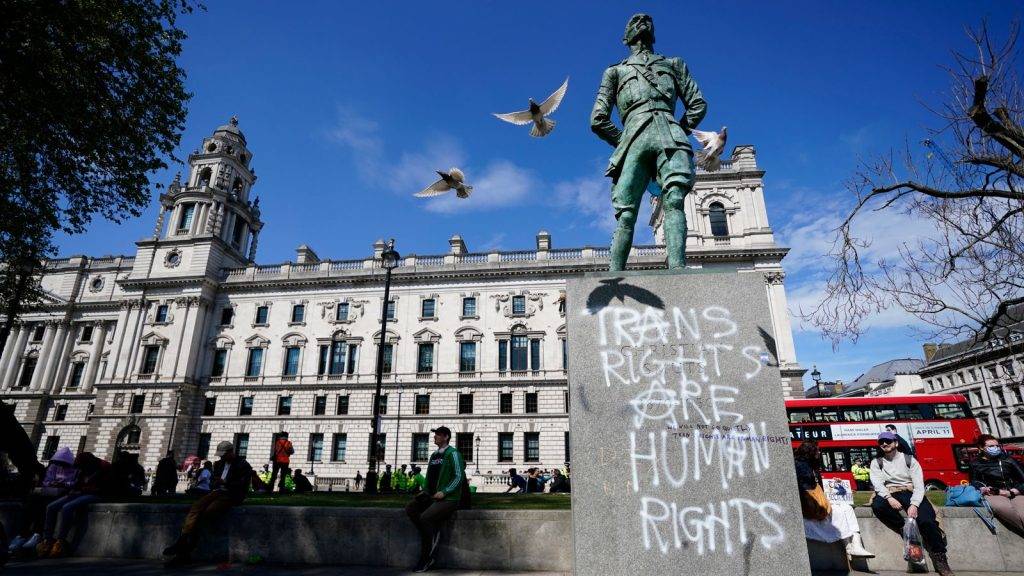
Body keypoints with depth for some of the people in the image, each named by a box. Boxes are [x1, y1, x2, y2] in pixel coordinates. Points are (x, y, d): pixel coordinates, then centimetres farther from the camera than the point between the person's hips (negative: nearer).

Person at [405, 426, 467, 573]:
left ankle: (426, 559, -9)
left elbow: (459, 477, -15)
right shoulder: (434, 455, 15)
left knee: (425, 517, -26)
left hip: (448, 499, -8)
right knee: (410, 509, -13)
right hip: (432, 496, 8)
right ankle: (433, 535, -5)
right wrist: (425, 491, 7)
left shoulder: (453, 454, -8)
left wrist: (444, 492, -20)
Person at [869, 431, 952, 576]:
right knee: (877, 506, -34)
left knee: (926, 520, -28)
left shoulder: (909, 459, 7)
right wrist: (889, 498, -24)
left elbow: (919, 484, -3)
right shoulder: (876, 462, 10)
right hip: (889, 494, 1)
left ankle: (939, 558, -11)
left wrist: (914, 504, -20)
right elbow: (877, 483, -4)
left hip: (910, 493, 0)